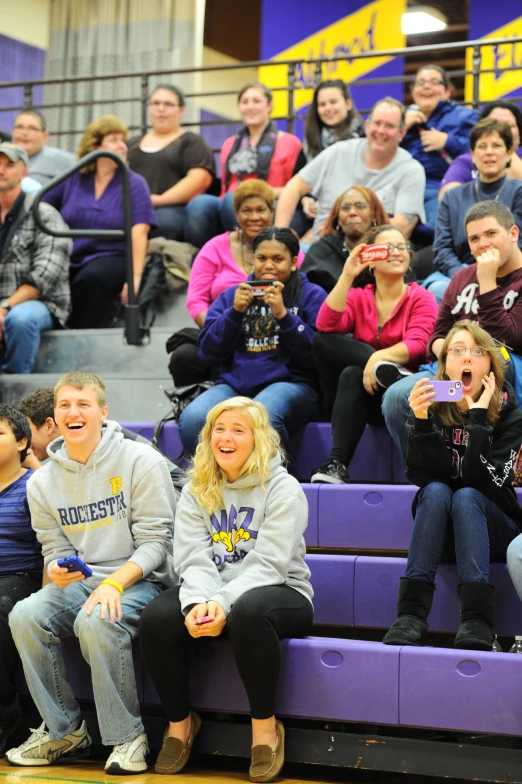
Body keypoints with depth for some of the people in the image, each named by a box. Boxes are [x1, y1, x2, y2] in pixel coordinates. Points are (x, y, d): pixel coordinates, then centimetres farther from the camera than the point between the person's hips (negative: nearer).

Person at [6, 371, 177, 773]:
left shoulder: (141, 462, -6)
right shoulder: (43, 482, 8)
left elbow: (154, 541, -9)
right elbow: (56, 550, 10)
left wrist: (115, 582, -24)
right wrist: (57, 571, -15)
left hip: (139, 580, -5)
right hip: (79, 582, 5)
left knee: (96, 621, -35)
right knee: (25, 616, -23)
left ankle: (128, 736, -17)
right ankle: (64, 729, -6)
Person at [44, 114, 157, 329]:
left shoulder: (134, 184, 1)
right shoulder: (72, 180, 12)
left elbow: (139, 233, -9)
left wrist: (135, 277, -19)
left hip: (112, 259, -3)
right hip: (69, 260, 3)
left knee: (91, 277, -37)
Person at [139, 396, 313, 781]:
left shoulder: (283, 488, -8)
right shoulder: (196, 491, 6)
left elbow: (268, 564, -18)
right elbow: (195, 559, -6)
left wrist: (224, 603, -33)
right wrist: (199, 602, -28)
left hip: (279, 592, -4)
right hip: (214, 594, 4)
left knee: (248, 612, -40)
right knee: (156, 618, -26)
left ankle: (266, 726, -20)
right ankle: (180, 720, -2)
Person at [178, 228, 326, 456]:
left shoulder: (311, 295, 8)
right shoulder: (232, 295, 18)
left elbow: (316, 355, -4)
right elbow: (209, 352, 10)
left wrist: (283, 315, -13)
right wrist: (234, 313, -4)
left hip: (290, 383, -3)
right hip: (234, 383, 3)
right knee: (192, 419, -30)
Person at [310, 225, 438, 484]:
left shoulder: (421, 298, 4)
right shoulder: (358, 297, 11)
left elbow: (417, 345, -13)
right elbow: (327, 327, -9)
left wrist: (379, 357, -32)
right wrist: (347, 276, -13)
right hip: (355, 397, 3)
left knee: (352, 375, -36)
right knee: (322, 341, -20)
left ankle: (338, 463, -43)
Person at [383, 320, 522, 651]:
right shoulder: (431, 407, -4)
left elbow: (485, 481, -23)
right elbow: (422, 476, -17)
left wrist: (478, 418, -28)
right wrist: (420, 420, -29)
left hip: (493, 528, -1)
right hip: (439, 529, 1)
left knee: (465, 496, -31)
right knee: (437, 491, -29)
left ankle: (477, 621, -44)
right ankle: (412, 614, -38)